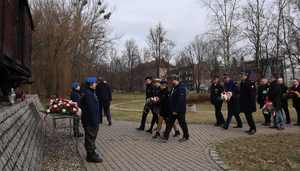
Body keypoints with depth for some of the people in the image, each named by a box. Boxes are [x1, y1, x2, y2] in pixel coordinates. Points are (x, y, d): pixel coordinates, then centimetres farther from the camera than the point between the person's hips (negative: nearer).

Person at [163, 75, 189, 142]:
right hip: (173, 110, 9)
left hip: (180, 111, -9)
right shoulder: (174, 88, 12)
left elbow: (180, 101, -25)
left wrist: (176, 110, -24)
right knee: (169, 123, 9)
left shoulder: (181, 88, -19)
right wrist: (172, 109, 16)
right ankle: (165, 137, 14)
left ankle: (186, 137, 22)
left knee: (182, 123, 6)